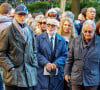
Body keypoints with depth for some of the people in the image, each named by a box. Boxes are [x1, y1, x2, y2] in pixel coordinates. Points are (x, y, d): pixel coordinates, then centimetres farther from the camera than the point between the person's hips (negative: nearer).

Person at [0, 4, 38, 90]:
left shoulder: (30, 31, 12)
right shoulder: (7, 32, -5)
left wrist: (34, 64, 8)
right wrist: (10, 67, -12)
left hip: (29, 73, 5)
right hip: (13, 74, -5)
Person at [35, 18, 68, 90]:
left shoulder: (62, 40, 12)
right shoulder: (39, 37, 7)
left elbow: (65, 55, 6)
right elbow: (37, 53, -1)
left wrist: (56, 64, -11)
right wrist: (46, 63, -13)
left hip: (57, 73, 2)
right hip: (42, 73, -1)